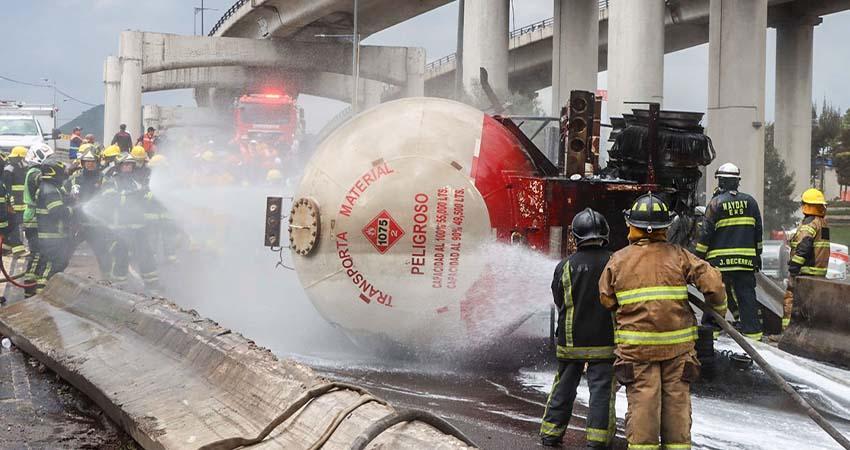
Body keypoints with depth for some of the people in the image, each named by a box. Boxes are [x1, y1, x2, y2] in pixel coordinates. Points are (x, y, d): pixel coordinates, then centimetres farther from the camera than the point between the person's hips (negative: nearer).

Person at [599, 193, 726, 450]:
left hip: (636, 347, 0)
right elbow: (711, 281, -6)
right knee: (677, 400, 9)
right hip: (677, 344, 1)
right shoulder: (678, 256, -1)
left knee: (642, 401, 3)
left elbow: (606, 301, 5)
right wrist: (719, 309, 10)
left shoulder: (618, 260, 0)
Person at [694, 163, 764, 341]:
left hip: (720, 259, -3)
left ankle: (711, 327, 4)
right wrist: (757, 255, 20)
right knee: (746, 293, 5)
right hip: (746, 259, 3)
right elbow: (758, 231, 12)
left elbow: (707, 233, -7)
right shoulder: (750, 202, 8)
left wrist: (700, 255, 1)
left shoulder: (716, 202, -6)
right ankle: (752, 329, 4)